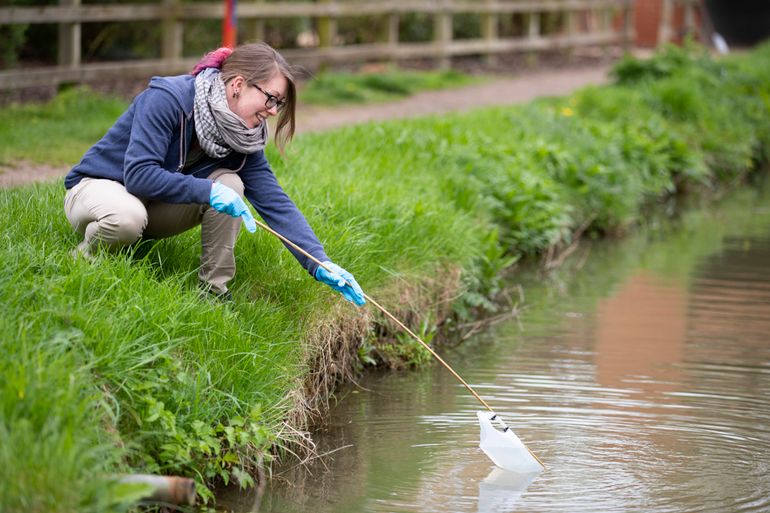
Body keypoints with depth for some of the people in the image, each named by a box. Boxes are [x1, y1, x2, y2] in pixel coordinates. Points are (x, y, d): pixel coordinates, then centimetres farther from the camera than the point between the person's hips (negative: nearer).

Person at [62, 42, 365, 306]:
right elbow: (138, 174, -33)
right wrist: (208, 191, -38)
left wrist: (320, 264, -23)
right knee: (127, 218, -41)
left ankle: (214, 289, -11)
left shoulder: (245, 137, -8)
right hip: (97, 186, -6)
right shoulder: (167, 99, -27)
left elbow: (276, 203, -12)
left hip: (154, 207, 6)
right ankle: (86, 254, -9)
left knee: (229, 183, -19)